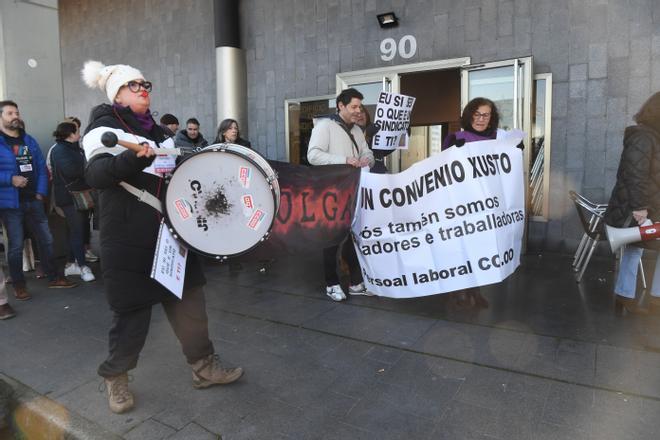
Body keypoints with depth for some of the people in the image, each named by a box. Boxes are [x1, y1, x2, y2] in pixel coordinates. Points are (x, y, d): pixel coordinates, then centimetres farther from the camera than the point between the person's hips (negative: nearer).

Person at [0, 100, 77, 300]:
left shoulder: (29, 141, 11)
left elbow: (41, 168, 10)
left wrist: (41, 192, -1)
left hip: (33, 200, 5)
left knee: (46, 239, 9)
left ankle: (53, 278, 22)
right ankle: (19, 285, 15)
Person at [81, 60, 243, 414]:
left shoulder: (157, 131, 18)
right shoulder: (105, 126, -3)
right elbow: (95, 175, -21)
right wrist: (133, 158, -37)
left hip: (170, 232, 7)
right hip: (129, 239, -6)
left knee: (190, 302, 9)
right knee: (133, 311, 3)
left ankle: (204, 367, 25)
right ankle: (116, 377, 27)